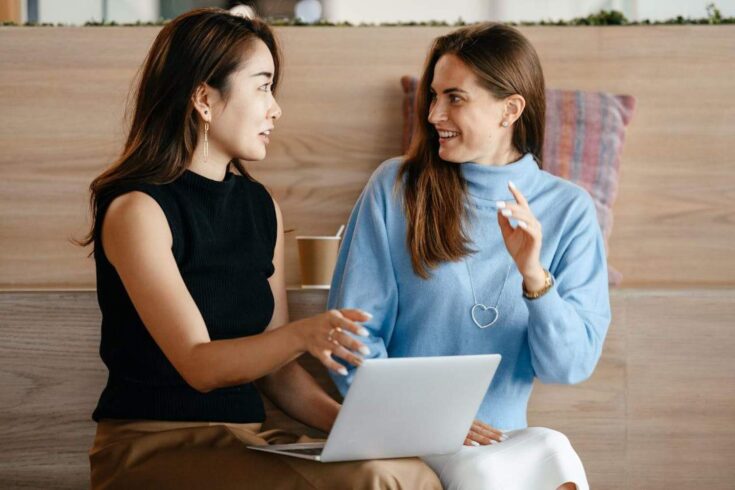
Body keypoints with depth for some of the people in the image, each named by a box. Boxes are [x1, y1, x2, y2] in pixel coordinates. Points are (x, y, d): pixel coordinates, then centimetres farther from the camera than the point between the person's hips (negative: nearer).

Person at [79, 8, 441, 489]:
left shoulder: (261, 206, 13)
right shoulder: (137, 210, -8)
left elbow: (273, 365, 14)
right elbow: (198, 365, -17)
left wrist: (343, 419, -5)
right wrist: (302, 334, -33)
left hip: (246, 441, 7)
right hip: (153, 447, -6)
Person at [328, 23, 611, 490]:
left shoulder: (568, 209, 5)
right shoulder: (396, 187, 2)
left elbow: (572, 366, 0)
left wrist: (535, 277, -17)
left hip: (502, 434, 2)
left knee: (554, 451, -32)